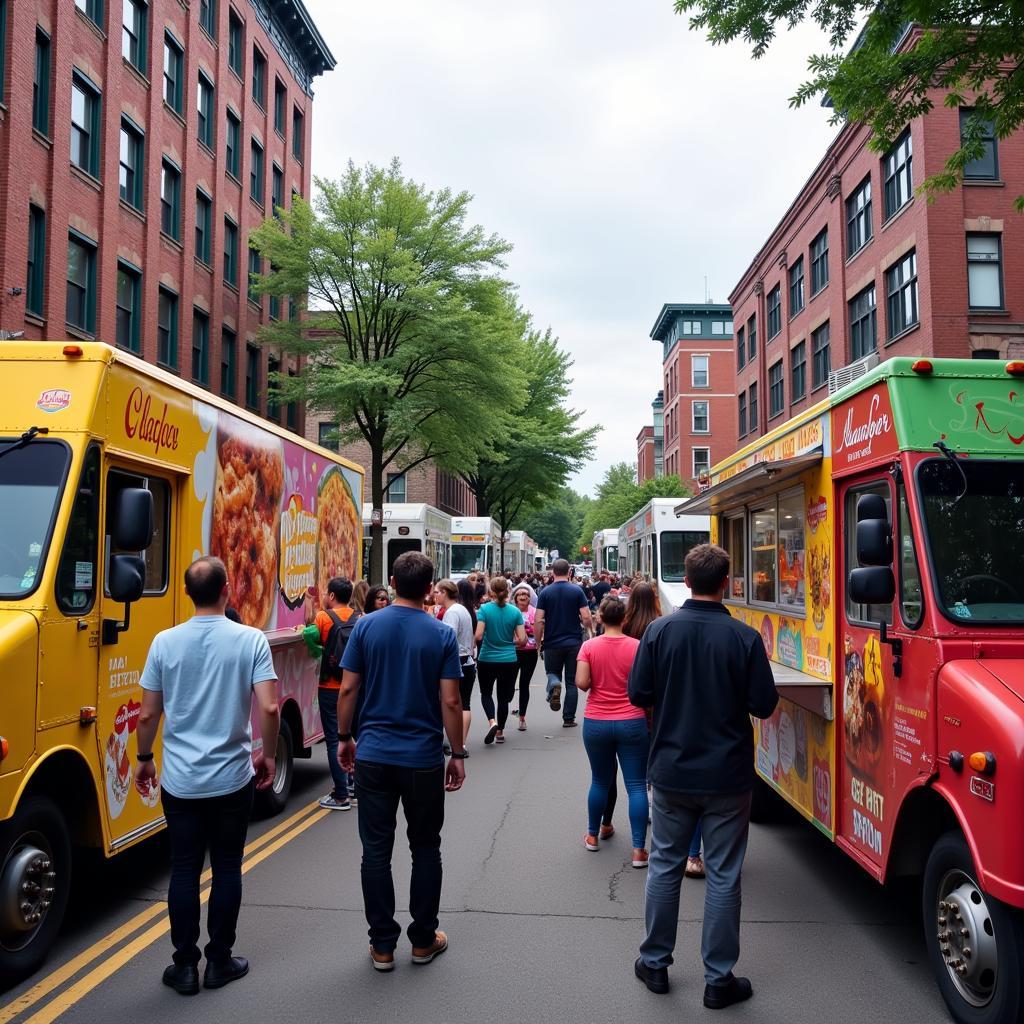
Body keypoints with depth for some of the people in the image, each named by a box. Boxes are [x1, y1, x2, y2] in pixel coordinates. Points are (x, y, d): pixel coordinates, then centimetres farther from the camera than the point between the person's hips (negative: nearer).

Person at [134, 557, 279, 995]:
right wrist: (267, 755, 2)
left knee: (184, 870, 11)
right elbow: (268, 708, -15)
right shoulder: (250, 640, -10)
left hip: (179, 781, 1)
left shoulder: (165, 642, -5)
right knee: (227, 869, 12)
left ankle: (185, 966, 20)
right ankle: (220, 961, 21)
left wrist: (144, 759, 16)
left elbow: (148, 714, -1)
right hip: (232, 779, -1)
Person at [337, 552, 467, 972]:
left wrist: (344, 738, 11)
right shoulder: (442, 634, -7)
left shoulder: (366, 626, -3)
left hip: (373, 756, 1)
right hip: (423, 759, -1)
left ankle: (382, 945, 17)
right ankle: (423, 940, 24)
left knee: (376, 851, 10)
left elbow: (347, 689, -2)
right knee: (425, 849, 15)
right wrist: (458, 754, 1)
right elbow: (450, 701, -9)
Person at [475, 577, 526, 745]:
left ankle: (492, 721, -7)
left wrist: (480, 646, 4)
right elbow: (522, 640, -6)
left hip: (487, 660, -2)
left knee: (486, 693, 17)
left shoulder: (484, 609, -11)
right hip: (509, 660, 2)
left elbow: (478, 636, -17)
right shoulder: (515, 611, -5)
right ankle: (500, 732, 22)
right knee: (503, 697, 15)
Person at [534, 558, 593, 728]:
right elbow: (586, 618, -9)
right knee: (572, 682, 10)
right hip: (574, 642, 0)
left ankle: (554, 686, -16)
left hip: (552, 643, 0)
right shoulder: (577, 591, -4)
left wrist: (538, 643, 3)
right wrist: (588, 631, 12)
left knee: (553, 674, 18)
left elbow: (538, 621, -8)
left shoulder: (545, 592, -3)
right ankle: (569, 719, 11)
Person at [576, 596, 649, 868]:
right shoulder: (637, 646, -8)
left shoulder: (589, 646, -6)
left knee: (600, 781, 18)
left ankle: (593, 835, 33)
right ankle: (639, 850, 2)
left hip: (596, 723, 2)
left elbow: (581, 683, -12)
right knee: (636, 785, 2)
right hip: (632, 723, -2)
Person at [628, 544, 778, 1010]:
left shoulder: (660, 631, -10)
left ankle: (655, 963, 28)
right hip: (727, 775, -1)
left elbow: (638, 695, -5)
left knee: (664, 866, 16)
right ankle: (718, 979, 19)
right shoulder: (744, 637, -14)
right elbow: (763, 704, -9)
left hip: (671, 772, 2)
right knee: (723, 876, 9)